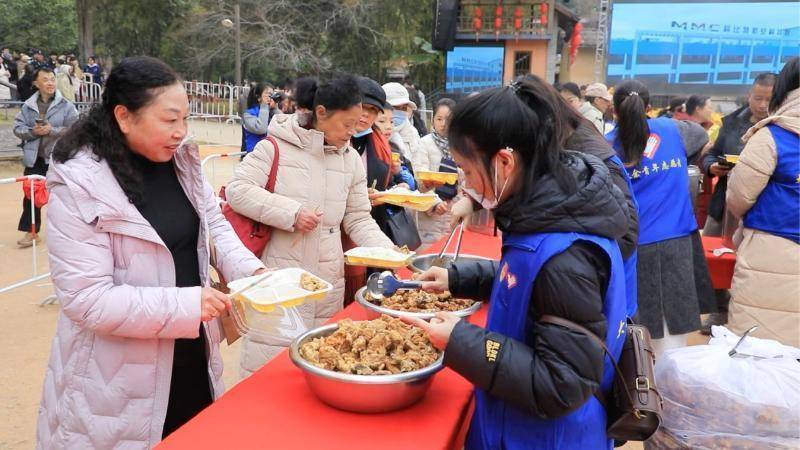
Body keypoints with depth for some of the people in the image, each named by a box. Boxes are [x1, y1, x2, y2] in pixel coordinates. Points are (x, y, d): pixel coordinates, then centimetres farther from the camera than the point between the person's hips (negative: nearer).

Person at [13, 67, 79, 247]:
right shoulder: (28, 105, 3)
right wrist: (32, 131, -14)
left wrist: (52, 131, -19)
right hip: (35, 158, 3)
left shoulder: (66, 106, -5)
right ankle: (31, 232, 18)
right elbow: (17, 127, 5)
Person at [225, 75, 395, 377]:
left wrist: (385, 249, -7)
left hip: (329, 282, 5)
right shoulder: (276, 147, -7)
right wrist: (291, 212, -17)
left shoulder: (351, 158, 7)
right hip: (279, 278, -4)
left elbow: (358, 218, 9)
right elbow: (237, 191, -11)